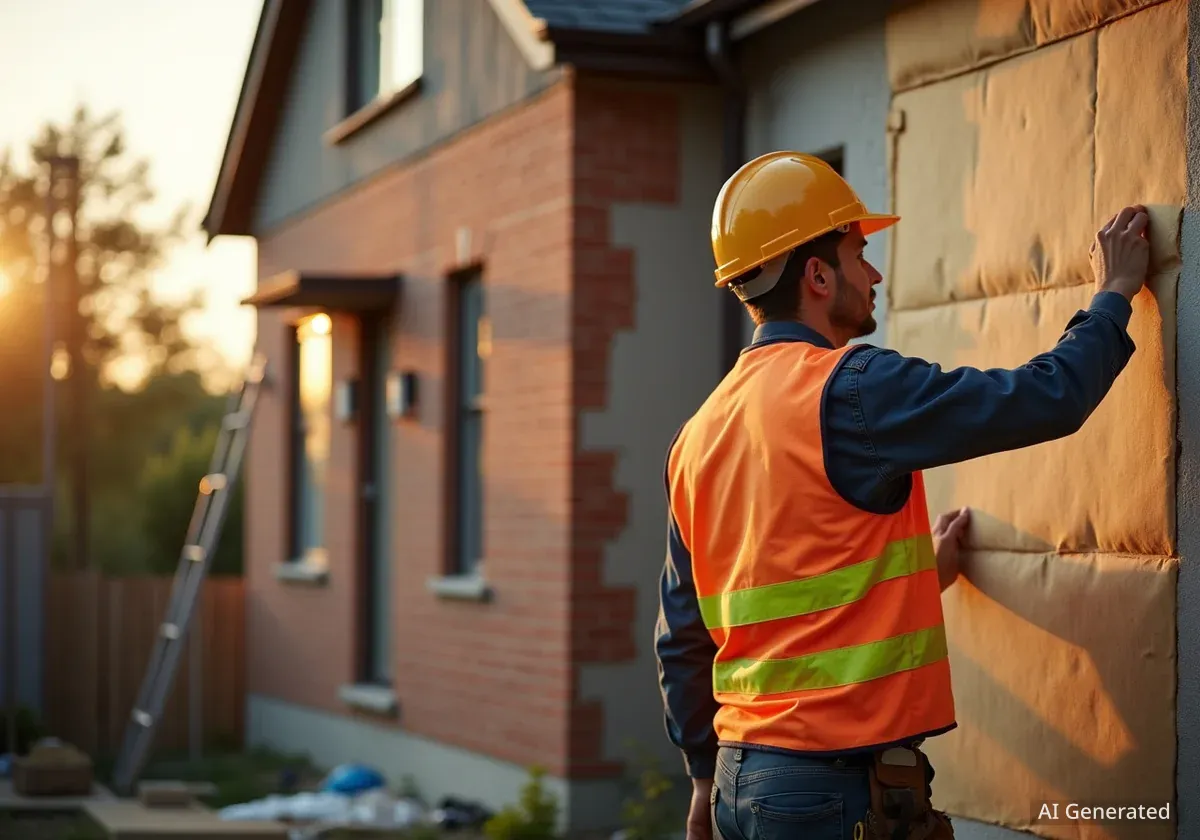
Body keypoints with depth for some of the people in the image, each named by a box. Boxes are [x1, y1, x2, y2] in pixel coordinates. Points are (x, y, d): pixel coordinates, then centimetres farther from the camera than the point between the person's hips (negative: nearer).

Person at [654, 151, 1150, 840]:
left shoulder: (701, 432, 10)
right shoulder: (848, 389, -14)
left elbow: (682, 639, 16)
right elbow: (1049, 398, -12)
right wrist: (1115, 294, 6)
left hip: (741, 781, 8)